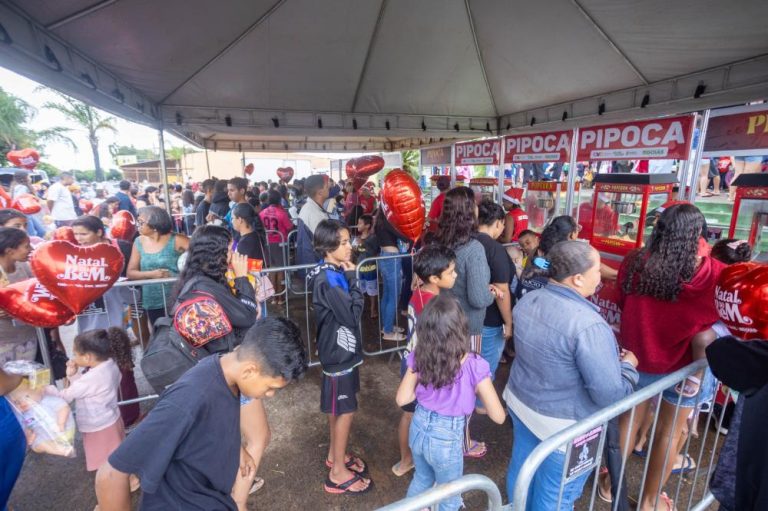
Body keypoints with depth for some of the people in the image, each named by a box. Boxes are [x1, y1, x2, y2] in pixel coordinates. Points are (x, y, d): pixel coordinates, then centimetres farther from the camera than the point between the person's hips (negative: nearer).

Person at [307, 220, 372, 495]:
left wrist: (349, 278, -2)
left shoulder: (335, 272, 3)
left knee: (338, 409, 23)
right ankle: (338, 473, 24)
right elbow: (352, 314, -25)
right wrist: (353, 278, -20)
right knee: (346, 411, 6)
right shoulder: (328, 279, -25)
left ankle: (335, 455, 42)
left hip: (341, 348, 9)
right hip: (338, 351, -9)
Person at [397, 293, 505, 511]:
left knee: (421, 479, 34)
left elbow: (402, 399, -5)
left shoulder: (419, 356, -15)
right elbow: (498, 417, -16)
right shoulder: (474, 366, -26)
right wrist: (477, 392, -1)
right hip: (446, 438, -4)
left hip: (419, 428, 4)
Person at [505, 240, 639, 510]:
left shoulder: (526, 301, -6)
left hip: (520, 403, 7)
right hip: (564, 426, -7)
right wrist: (628, 365, -6)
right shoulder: (589, 325, -31)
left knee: (521, 468, 28)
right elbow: (610, 395, -26)